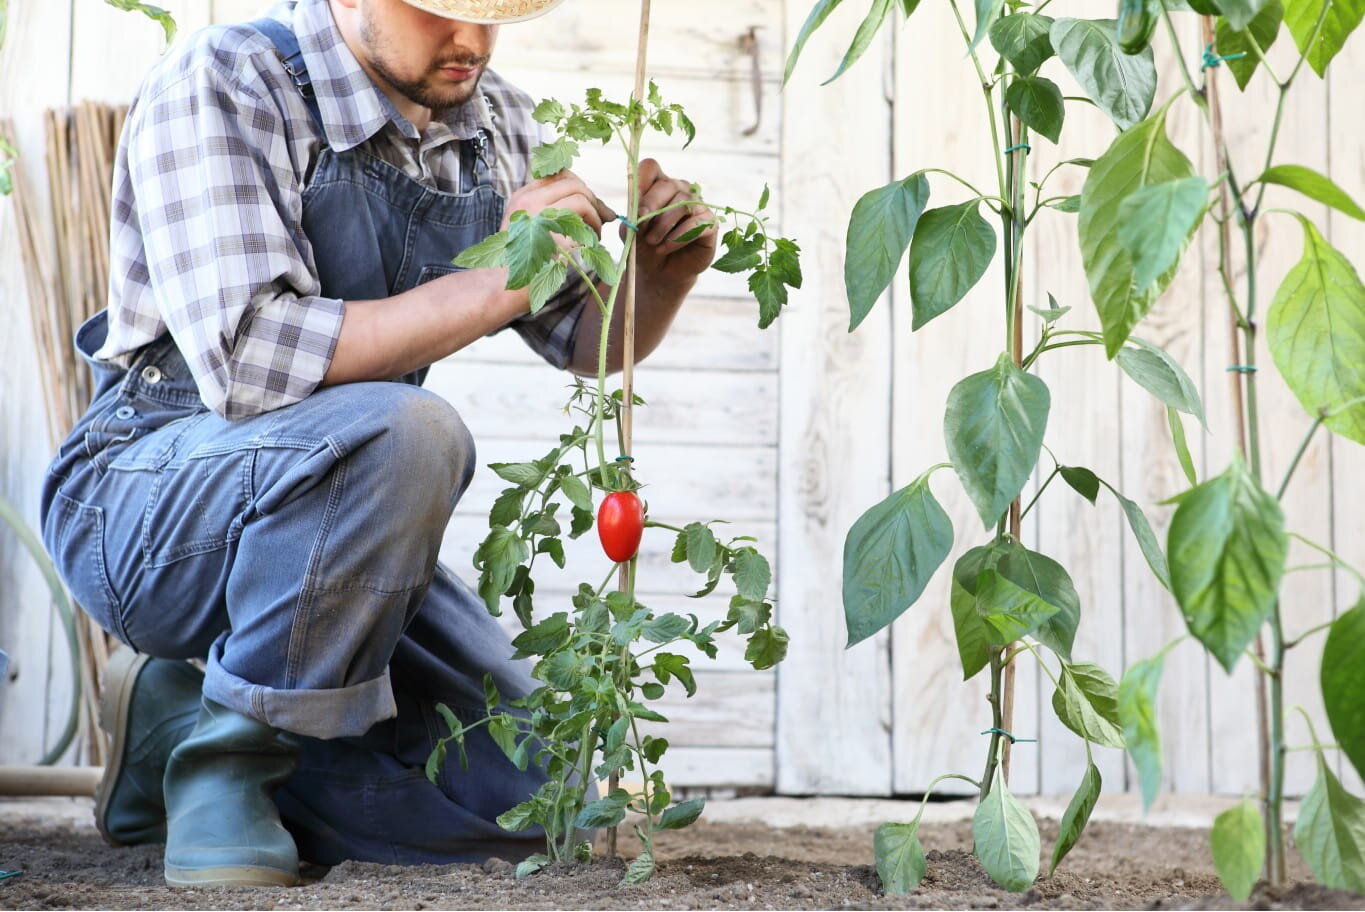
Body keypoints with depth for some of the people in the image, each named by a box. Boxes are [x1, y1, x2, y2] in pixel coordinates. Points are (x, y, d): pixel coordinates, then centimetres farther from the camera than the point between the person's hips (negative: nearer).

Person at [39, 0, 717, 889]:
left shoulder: (495, 123, 2)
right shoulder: (221, 86, -18)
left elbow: (591, 341, 11)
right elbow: (249, 363, -30)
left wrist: (664, 270, -11)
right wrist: (493, 284, -30)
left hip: (331, 528, 7)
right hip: (142, 503, -7)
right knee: (403, 431, -37)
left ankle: (183, 723, 13)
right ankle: (224, 760, -15)